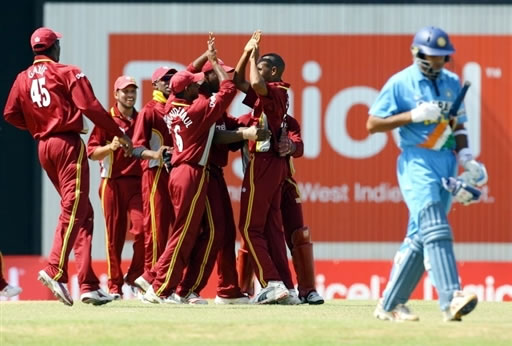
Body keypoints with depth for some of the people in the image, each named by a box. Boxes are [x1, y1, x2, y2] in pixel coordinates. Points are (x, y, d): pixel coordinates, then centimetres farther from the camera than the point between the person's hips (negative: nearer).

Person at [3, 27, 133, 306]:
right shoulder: (67, 73, -5)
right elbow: (90, 107, -12)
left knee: (82, 212, 10)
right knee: (73, 210, -11)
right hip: (67, 143, -7)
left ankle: (89, 285, 5)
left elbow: (11, 114, 5)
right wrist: (119, 134, -6)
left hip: (43, 147, 7)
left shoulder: (23, 79, 11)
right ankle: (55, 271, -29)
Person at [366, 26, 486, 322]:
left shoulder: (452, 83, 13)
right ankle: (451, 298, -29)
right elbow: (372, 124, -5)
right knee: (435, 230, -19)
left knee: (420, 237, 6)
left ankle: (390, 305, 13)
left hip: (447, 164, 6)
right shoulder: (400, 84, -4)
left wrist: (466, 156, 4)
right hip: (417, 162, -6)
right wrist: (414, 115, -15)